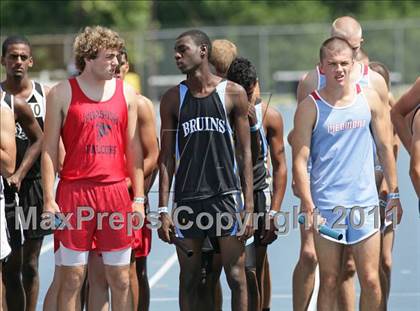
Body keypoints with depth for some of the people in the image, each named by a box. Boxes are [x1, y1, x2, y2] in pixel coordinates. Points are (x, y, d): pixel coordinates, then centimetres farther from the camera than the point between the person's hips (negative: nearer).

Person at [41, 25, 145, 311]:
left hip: (116, 190, 3)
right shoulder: (62, 93, 1)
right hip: (75, 192, -3)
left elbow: (133, 148, 12)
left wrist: (139, 197, 6)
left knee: (120, 279, 5)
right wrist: (49, 199, -7)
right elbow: (50, 149, 1)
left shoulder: (126, 93, 10)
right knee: (72, 278, -1)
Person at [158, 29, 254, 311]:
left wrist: (249, 206, -4)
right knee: (189, 282, 6)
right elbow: (166, 157, 7)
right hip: (187, 200, 2)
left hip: (226, 195, -2)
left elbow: (244, 153, 2)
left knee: (236, 277, -3)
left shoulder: (233, 93, 1)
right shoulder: (173, 99, 6)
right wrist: (163, 209, -1)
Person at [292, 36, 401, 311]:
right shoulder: (310, 107, -2)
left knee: (371, 281, 0)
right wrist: (308, 207, -12)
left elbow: (385, 147, 13)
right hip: (325, 205, -2)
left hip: (365, 203, 2)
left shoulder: (369, 99, 6)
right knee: (329, 282, 2)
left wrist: (394, 193, 11)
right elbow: (300, 160, -4)